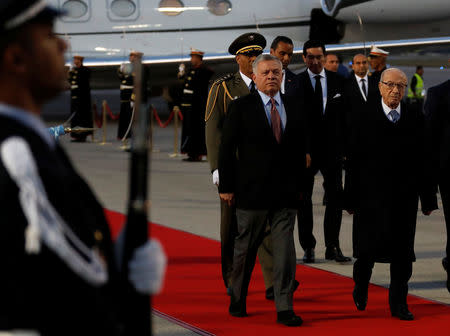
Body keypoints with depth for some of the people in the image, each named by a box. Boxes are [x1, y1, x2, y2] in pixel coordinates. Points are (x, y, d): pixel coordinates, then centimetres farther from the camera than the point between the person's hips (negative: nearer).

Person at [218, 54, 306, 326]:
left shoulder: (293, 107, 9)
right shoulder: (241, 107, -3)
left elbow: (300, 149, 14)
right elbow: (227, 148, -2)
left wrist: (299, 184, 11)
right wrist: (226, 186, -5)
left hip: (286, 192, 3)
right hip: (252, 191, -3)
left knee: (285, 248, -4)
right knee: (245, 248, 8)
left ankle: (284, 308, -3)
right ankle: (238, 301, 26)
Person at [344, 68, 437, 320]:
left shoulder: (415, 119, 4)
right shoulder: (365, 118, -2)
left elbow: (423, 161, 5)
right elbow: (354, 160, -2)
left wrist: (428, 198, 3)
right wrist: (351, 198, -6)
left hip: (405, 196, 2)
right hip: (372, 194, -2)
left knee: (402, 252, 4)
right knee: (368, 248, 4)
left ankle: (399, 303, 13)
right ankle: (361, 290, 30)